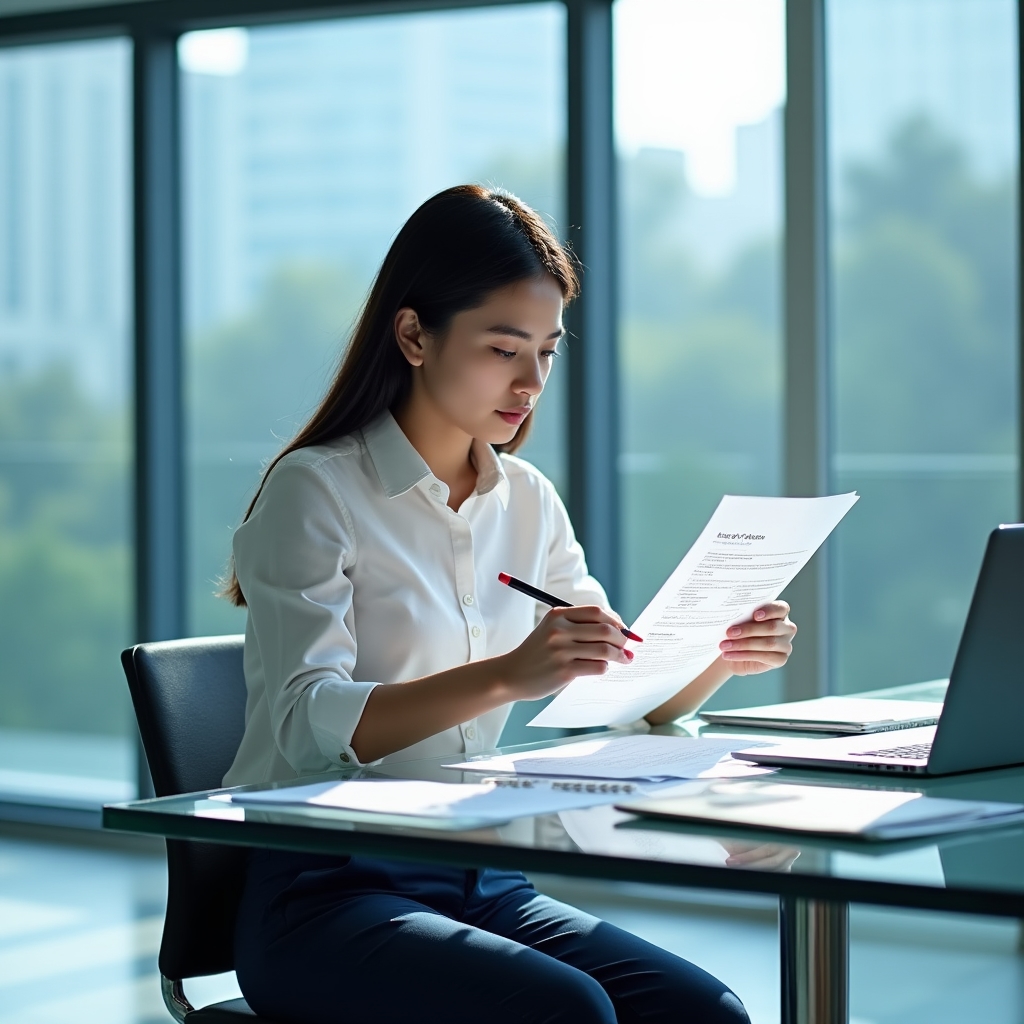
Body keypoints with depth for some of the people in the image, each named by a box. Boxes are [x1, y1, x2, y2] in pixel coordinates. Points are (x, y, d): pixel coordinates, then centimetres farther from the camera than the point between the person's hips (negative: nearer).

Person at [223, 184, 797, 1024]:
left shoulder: (528, 501, 13)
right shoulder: (316, 492, -7)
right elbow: (309, 725, -20)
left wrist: (719, 658, -7)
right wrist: (504, 677, -33)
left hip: (477, 883, 6)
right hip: (323, 891, -6)